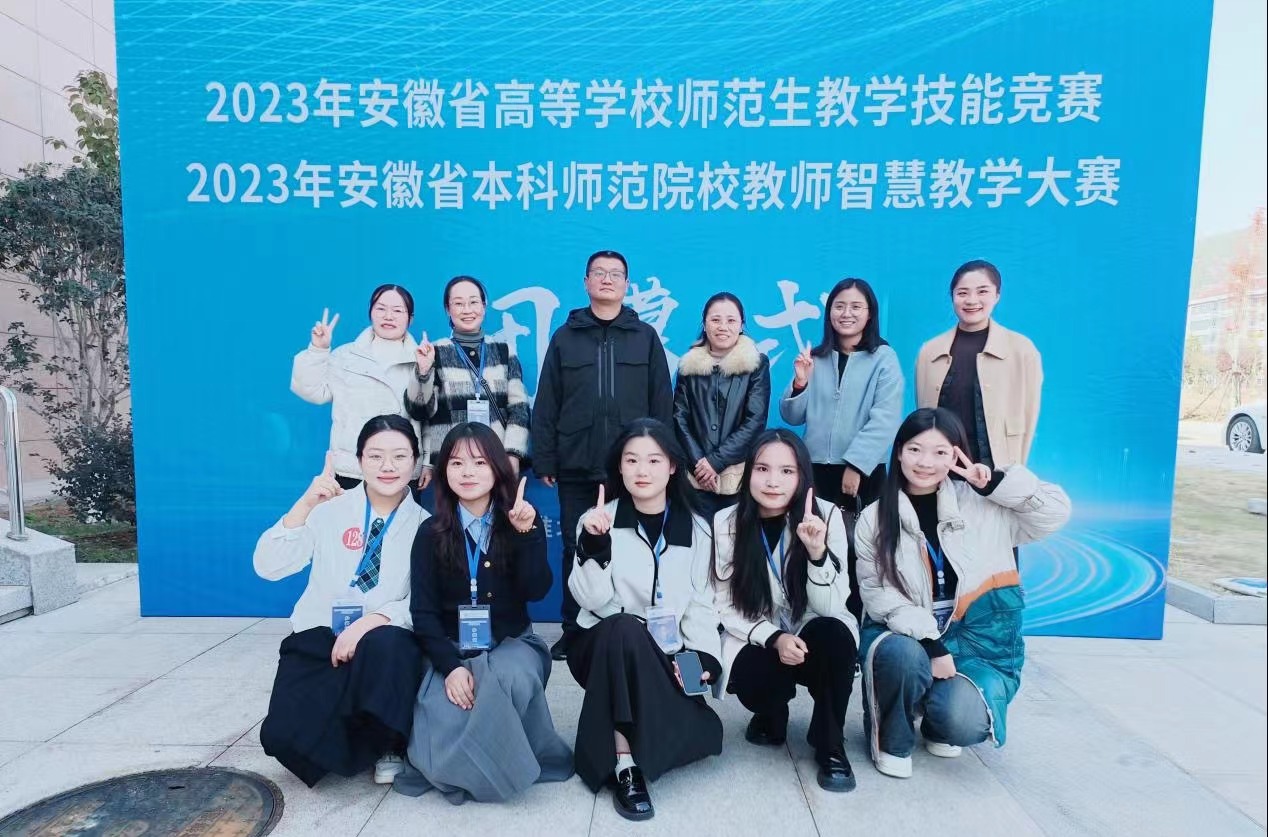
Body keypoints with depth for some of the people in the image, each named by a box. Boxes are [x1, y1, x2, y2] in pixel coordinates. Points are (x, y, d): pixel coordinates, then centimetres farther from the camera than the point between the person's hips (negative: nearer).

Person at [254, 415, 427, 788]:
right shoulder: (330, 509, 0)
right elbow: (268, 567, -11)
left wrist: (371, 621, -25)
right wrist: (305, 504, -22)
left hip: (385, 643, -1)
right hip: (318, 637, 1)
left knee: (386, 645, -35)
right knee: (285, 733, -21)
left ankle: (384, 743, -6)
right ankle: (351, 737, 14)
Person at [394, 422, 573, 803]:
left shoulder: (524, 521, -2)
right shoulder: (431, 533, -2)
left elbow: (536, 590, -14)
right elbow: (423, 611, -5)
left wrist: (526, 534, -26)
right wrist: (450, 666, -19)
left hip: (512, 643, 0)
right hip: (452, 648, 0)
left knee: (513, 677, -35)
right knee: (441, 725, -29)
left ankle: (462, 764, -6)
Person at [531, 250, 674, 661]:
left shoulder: (645, 337, 7)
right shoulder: (565, 337, 7)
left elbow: (662, 403, 5)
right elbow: (546, 405, 5)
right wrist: (544, 460, -1)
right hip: (576, 469, 1)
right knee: (576, 550, 9)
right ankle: (574, 632, 22)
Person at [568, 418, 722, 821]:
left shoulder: (696, 529, 3)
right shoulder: (599, 520, -4)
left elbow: (700, 603, 2)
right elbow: (593, 601, -13)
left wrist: (703, 655, -13)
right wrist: (594, 547, -28)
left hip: (665, 656, 2)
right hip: (607, 648, -2)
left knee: (697, 734, -20)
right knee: (624, 627, -36)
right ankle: (625, 763, -26)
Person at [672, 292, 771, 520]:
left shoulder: (757, 364, 3)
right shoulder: (689, 364, 9)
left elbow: (755, 421, -5)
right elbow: (679, 418, 4)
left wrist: (716, 461, -12)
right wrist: (697, 462, -9)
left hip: (740, 477, -1)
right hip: (696, 477, 1)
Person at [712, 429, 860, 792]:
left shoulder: (827, 515, -15)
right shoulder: (726, 523, -13)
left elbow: (831, 608, -18)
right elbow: (726, 608, -7)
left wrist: (817, 552, -35)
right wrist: (773, 638, -24)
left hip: (815, 636, 0)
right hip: (755, 639, 0)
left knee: (834, 633, -33)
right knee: (753, 680, -32)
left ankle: (831, 746, -7)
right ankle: (771, 716, 9)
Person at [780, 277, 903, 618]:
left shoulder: (884, 358, -1)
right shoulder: (815, 358, 9)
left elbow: (885, 421, -11)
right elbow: (792, 417, 9)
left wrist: (855, 465, -18)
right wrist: (799, 383, -8)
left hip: (863, 474, -3)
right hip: (816, 471, 3)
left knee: (857, 555, 4)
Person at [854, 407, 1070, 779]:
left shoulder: (982, 504, 0)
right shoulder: (875, 518, -4)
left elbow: (1055, 512, -2)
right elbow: (878, 595, -9)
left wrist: (996, 482, -13)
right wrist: (929, 642, -21)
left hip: (975, 641, 1)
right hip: (907, 636, 0)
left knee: (964, 722, -25)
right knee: (903, 656, -35)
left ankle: (938, 724, 16)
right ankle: (893, 741, -3)